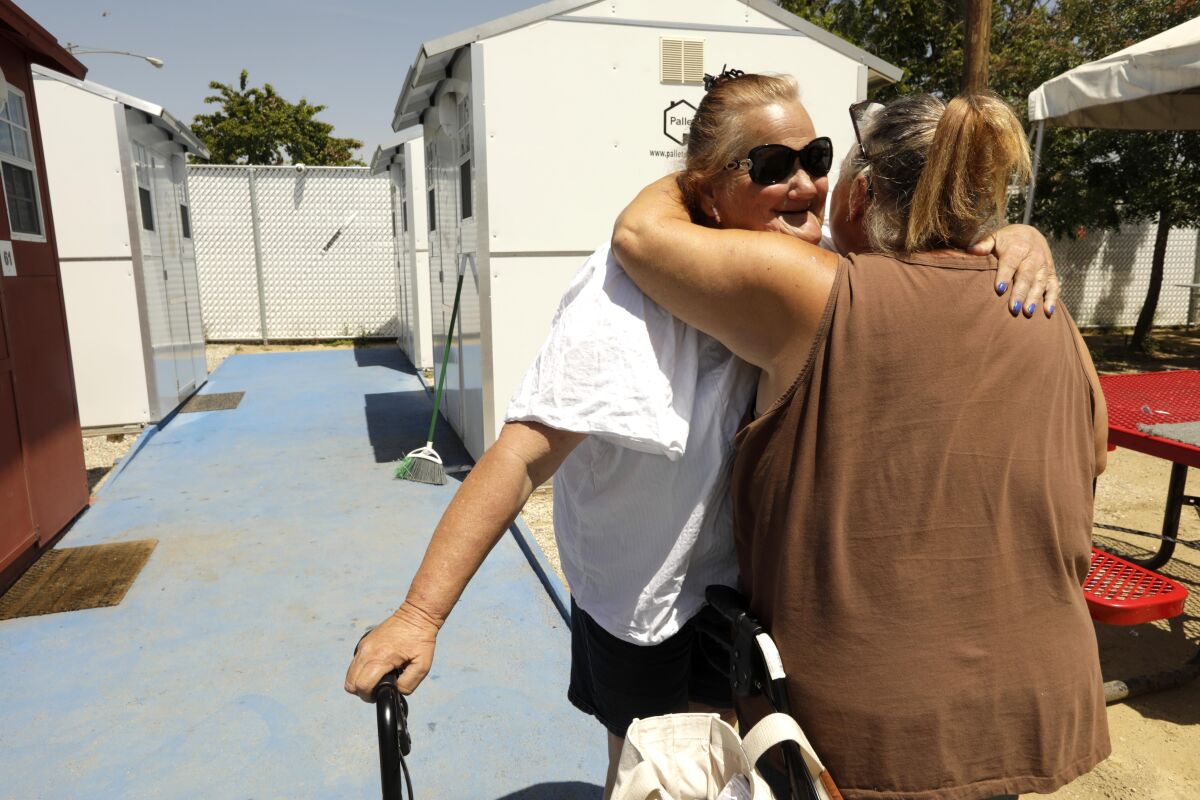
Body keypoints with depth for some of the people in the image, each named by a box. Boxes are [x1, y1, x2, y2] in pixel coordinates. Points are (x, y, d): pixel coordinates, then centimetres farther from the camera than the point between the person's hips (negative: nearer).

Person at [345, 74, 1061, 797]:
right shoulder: (632, 296, -31)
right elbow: (524, 455, -34)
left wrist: (1020, 237, -20)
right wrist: (420, 615, -36)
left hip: (748, 571, 5)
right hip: (639, 592, -5)